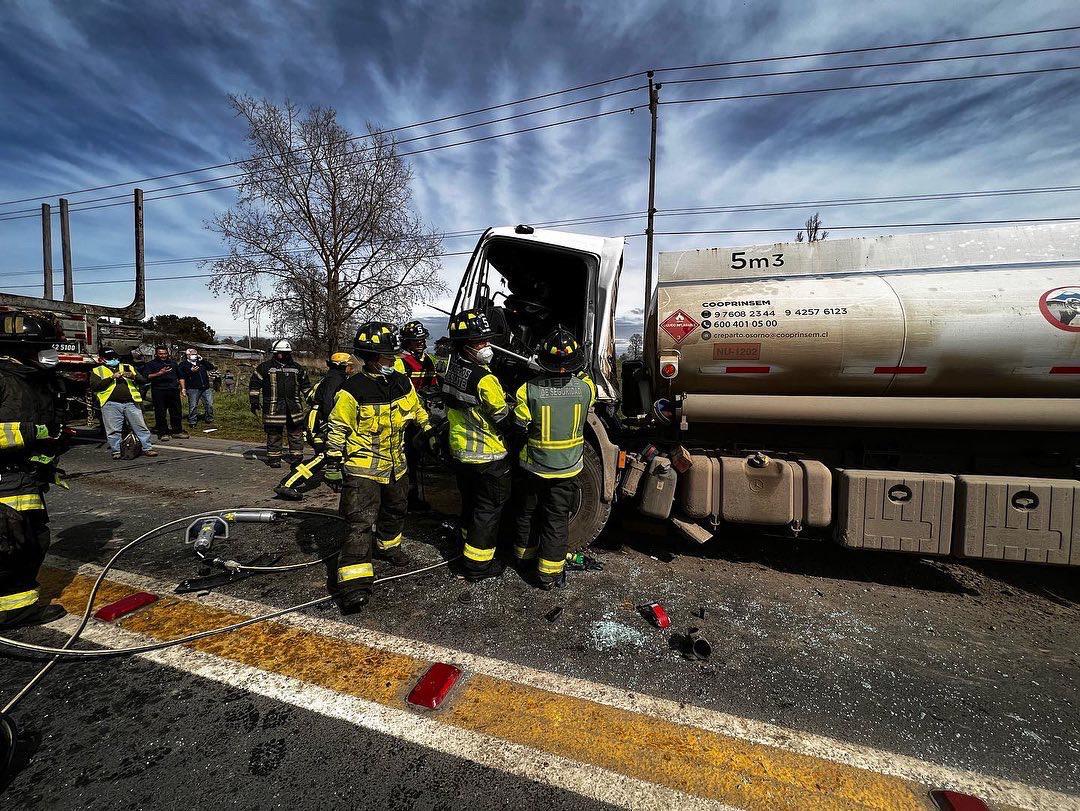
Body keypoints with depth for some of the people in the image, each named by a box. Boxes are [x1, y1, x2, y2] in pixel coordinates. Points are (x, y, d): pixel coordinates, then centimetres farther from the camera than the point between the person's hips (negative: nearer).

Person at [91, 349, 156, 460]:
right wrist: (111, 377, -13)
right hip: (111, 404, -1)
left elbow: (143, 380, 10)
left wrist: (133, 376, -10)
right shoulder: (97, 371, 11)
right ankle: (116, 451, 11)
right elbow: (94, 386, -4)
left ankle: (147, 448, 5)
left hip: (131, 403, 1)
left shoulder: (128, 367, 18)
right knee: (113, 430, 1)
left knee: (141, 426, 0)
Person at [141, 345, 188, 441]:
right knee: (160, 413, 0)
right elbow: (146, 376, -6)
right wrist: (159, 373, -19)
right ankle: (162, 433, 6)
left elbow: (180, 376, 23)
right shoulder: (151, 364, 6)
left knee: (176, 412, 5)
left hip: (173, 390, 3)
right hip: (158, 391, -3)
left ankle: (177, 431, 13)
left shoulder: (173, 363, 18)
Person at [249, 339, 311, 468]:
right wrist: (254, 403, 0)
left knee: (296, 433, 6)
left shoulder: (297, 368, 12)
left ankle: (296, 456, 16)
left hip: (294, 407, 3)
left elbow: (305, 386, 21)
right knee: (274, 434, 3)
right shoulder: (265, 367, 2)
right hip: (273, 407, -3)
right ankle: (274, 458, 14)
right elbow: (254, 385, 5)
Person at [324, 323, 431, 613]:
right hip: (363, 467, -6)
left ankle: (388, 546, 51)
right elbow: (338, 429, -11)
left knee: (396, 510, 24)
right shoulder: (353, 391, -18)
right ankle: (353, 584, -5)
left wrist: (429, 431, 21)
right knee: (362, 522, -10)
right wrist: (333, 462, -10)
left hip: (395, 464, 7)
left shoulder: (402, 383, -1)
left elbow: (417, 410, 16)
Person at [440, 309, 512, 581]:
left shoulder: (452, 369, 0)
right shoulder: (484, 379, -26)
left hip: (459, 453, 8)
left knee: (470, 503, 24)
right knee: (489, 508, 7)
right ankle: (477, 564, 18)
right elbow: (504, 419, -19)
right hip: (487, 457, -8)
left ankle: (469, 544, 42)